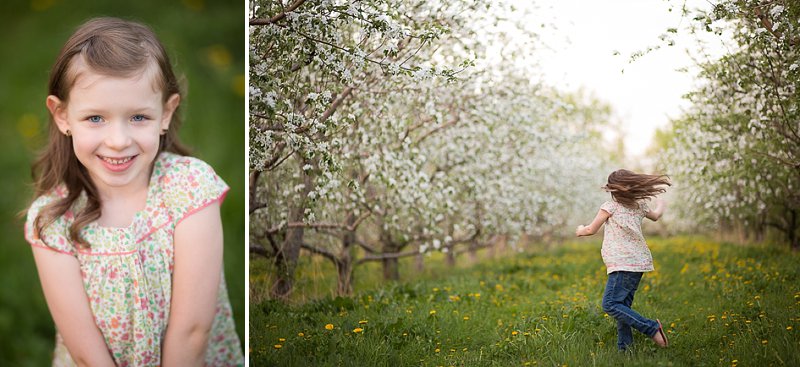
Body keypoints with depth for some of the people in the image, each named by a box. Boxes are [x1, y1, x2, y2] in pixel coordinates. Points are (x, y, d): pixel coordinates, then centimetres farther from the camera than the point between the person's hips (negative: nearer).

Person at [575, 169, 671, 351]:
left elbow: (591, 230, 3)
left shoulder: (610, 206, -6)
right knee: (623, 306, 10)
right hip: (638, 262, 9)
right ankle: (624, 346, 6)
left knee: (610, 305, -12)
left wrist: (581, 230, 26)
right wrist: (660, 204, 58)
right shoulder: (639, 205, 14)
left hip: (624, 264, -8)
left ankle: (651, 328, -16)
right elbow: (656, 216, 36)